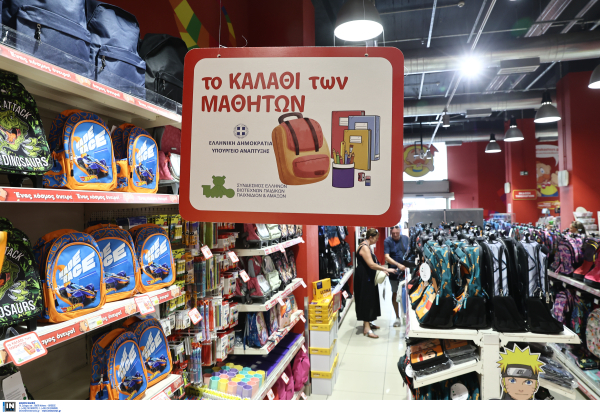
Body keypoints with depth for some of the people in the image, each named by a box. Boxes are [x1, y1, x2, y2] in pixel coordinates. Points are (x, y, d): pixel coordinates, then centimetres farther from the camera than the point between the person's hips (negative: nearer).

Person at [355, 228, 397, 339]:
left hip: (368, 278, 10)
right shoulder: (364, 247, -20)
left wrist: (382, 270, 6)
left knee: (370, 300, 16)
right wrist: (386, 269, -22)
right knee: (366, 300, -7)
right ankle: (366, 328, -4)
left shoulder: (367, 246, 13)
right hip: (363, 279, -10)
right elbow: (371, 265, -27)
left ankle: (367, 322, 28)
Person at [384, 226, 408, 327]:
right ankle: (397, 317, 18)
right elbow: (387, 257, -16)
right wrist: (398, 265, -28)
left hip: (406, 269, 2)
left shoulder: (405, 238, 3)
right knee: (395, 293, 6)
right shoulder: (387, 241, -8)